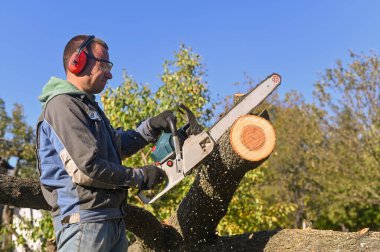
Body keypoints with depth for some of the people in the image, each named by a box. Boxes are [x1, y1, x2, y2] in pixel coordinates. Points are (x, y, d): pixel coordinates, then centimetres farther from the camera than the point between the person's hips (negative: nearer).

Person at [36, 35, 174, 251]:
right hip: (85, 222, -10)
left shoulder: (86, 105, 18)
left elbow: (117, 145, 25)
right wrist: (139, 177, -9)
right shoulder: (62, 105, -13)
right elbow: (86, 168, -21)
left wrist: (151, 128, 11)